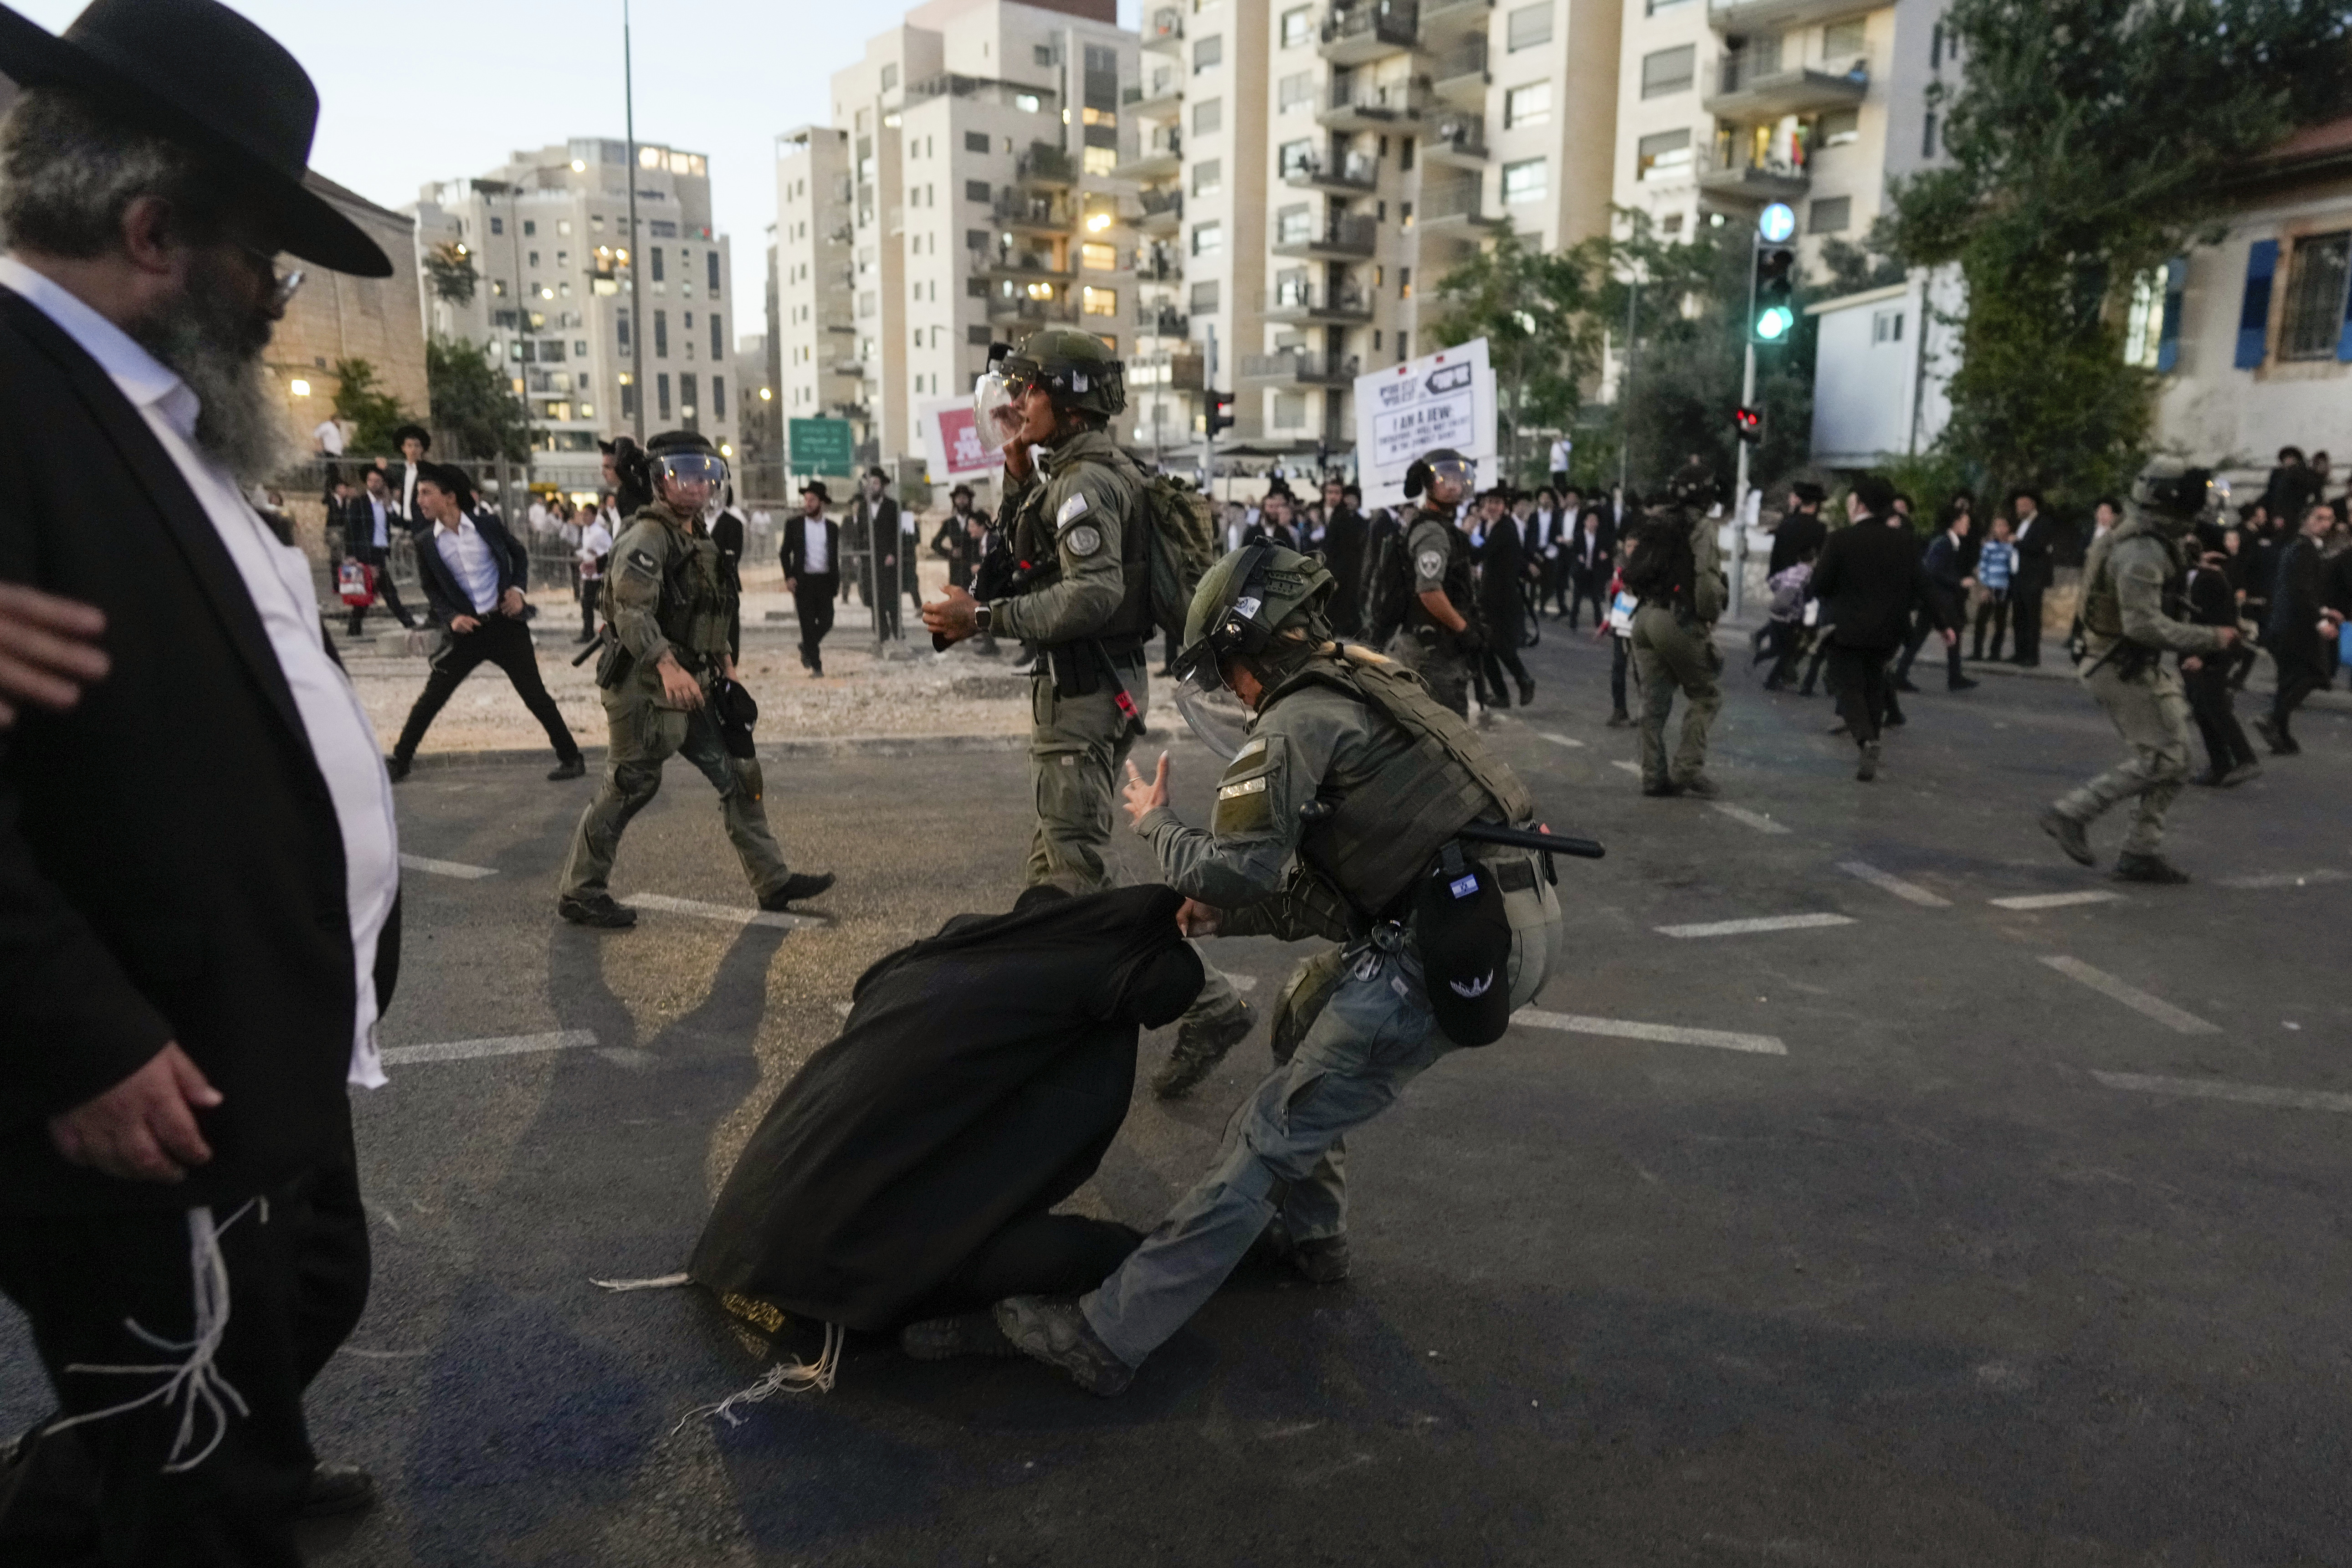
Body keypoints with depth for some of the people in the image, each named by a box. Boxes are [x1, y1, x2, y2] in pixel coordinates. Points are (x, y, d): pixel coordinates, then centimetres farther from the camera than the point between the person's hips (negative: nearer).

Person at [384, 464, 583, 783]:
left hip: (505, 624, -1)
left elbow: (519, 554, 10)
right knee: (432, 697, 3)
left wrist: (518, 588, -5)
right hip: (467, 629, 2)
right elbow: (432, 591, 6)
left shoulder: (487, 523, -3)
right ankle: (399, 760, 16)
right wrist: (451, 618, -11)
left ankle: (571, 757, 10)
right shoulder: (427, 545, -1)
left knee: (535, 694, 0)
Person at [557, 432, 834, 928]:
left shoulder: (702, 539, 16)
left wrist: (725, 661, 22)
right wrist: (668, 667, -37)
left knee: (738, 773, 8)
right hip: (646, 689, -9)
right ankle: (578, 893, 14)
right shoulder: (646, 537, -14)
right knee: (627, 788, -1)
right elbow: (632, 611, -27)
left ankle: (772, 882, 15)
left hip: (693, 688, 9)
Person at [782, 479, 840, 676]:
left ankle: (807, 647, 28)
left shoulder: (832, 527, 8)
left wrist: (836, 583, 7)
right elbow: (785, 553, 5)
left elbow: (835, 557, 13)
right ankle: (816, 666, 3)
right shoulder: (795, 526, 3)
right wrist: (789, 577, -8)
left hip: (825, 581, 2)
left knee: (826, 622, -1)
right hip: (803, 582, -2)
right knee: (808, 624, -3)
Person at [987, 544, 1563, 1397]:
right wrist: (1224, 913, 14)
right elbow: (1330, 889, 22)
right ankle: (1309, 1234, 39)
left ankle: (1110, 1333, -1)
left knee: (1272, 1134, -6)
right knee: (1310, 1009, 29)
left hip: (1457, 947, -9)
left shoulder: (1299, 720, -8)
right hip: (1511, 913, 10)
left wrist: (1155, 823, 4)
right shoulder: (1367, 687, 20)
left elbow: (1234, 872, -15)